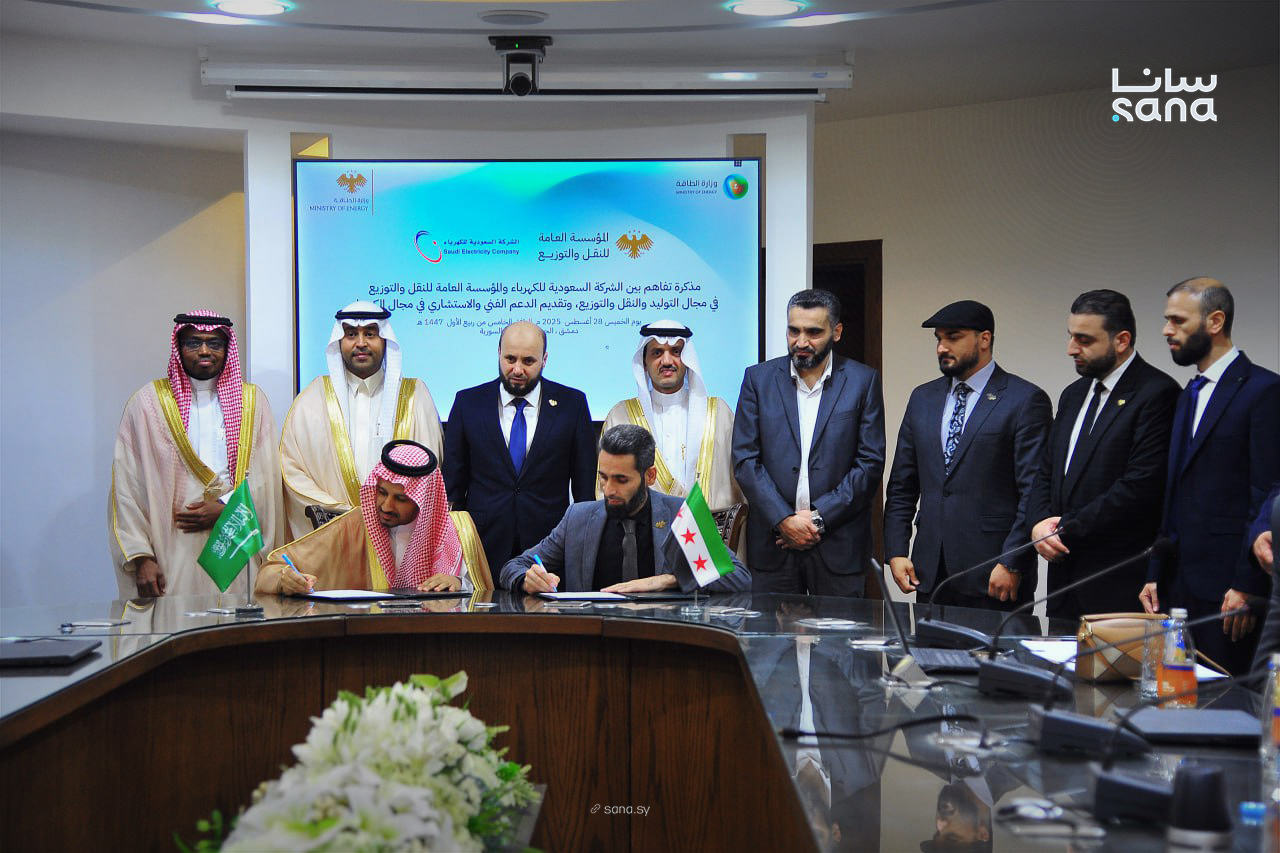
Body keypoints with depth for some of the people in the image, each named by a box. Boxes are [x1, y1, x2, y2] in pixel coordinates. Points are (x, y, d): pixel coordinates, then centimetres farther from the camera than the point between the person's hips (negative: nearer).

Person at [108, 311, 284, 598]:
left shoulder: (252, 401, 12)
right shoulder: (149, 401, 5)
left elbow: (266, 477, 6)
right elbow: (127, 487, 0)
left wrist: (227, 508, -11)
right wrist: (141, 557, -8)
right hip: (174, 552, -2)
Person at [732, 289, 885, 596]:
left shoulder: (862, 381, 3)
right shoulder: (759, 378, 6)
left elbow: (870, 462, -1)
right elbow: (745, 459, 1)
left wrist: (819, 518, -9)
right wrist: (784, 520, -10)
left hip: (838, 545, -1)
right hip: (772, 543, 1)